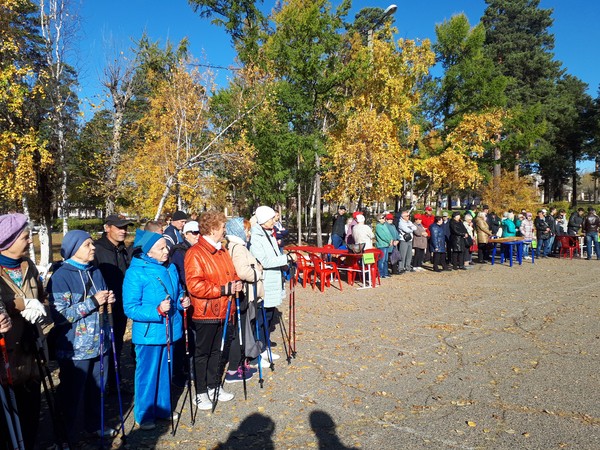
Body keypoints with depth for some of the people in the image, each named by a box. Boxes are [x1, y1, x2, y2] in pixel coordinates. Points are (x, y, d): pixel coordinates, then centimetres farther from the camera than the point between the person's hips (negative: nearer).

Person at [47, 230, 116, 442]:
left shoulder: (96, 272, 8)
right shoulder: (61, 277, -13)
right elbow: (59, 316, -20)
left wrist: (108, 299, -3)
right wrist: (92, 302, -22)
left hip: (99, 344, 6)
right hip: (75, 349, -6)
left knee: (96, 389, 17)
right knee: (72, 394, 10)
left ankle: (94, 424, 38)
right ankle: (66, 433, 30)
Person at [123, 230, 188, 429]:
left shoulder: (171, 268, 3)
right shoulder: (135, 273, -16)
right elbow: (130, 308, -18)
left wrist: (182, 301, -4)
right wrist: (157, 310, -30)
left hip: (169, 330, 6)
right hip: (148, 333, -6)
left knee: (165, 372, 19)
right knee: (147, 375, 7)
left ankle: (163, 408, 36)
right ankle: (144, 415, 26)